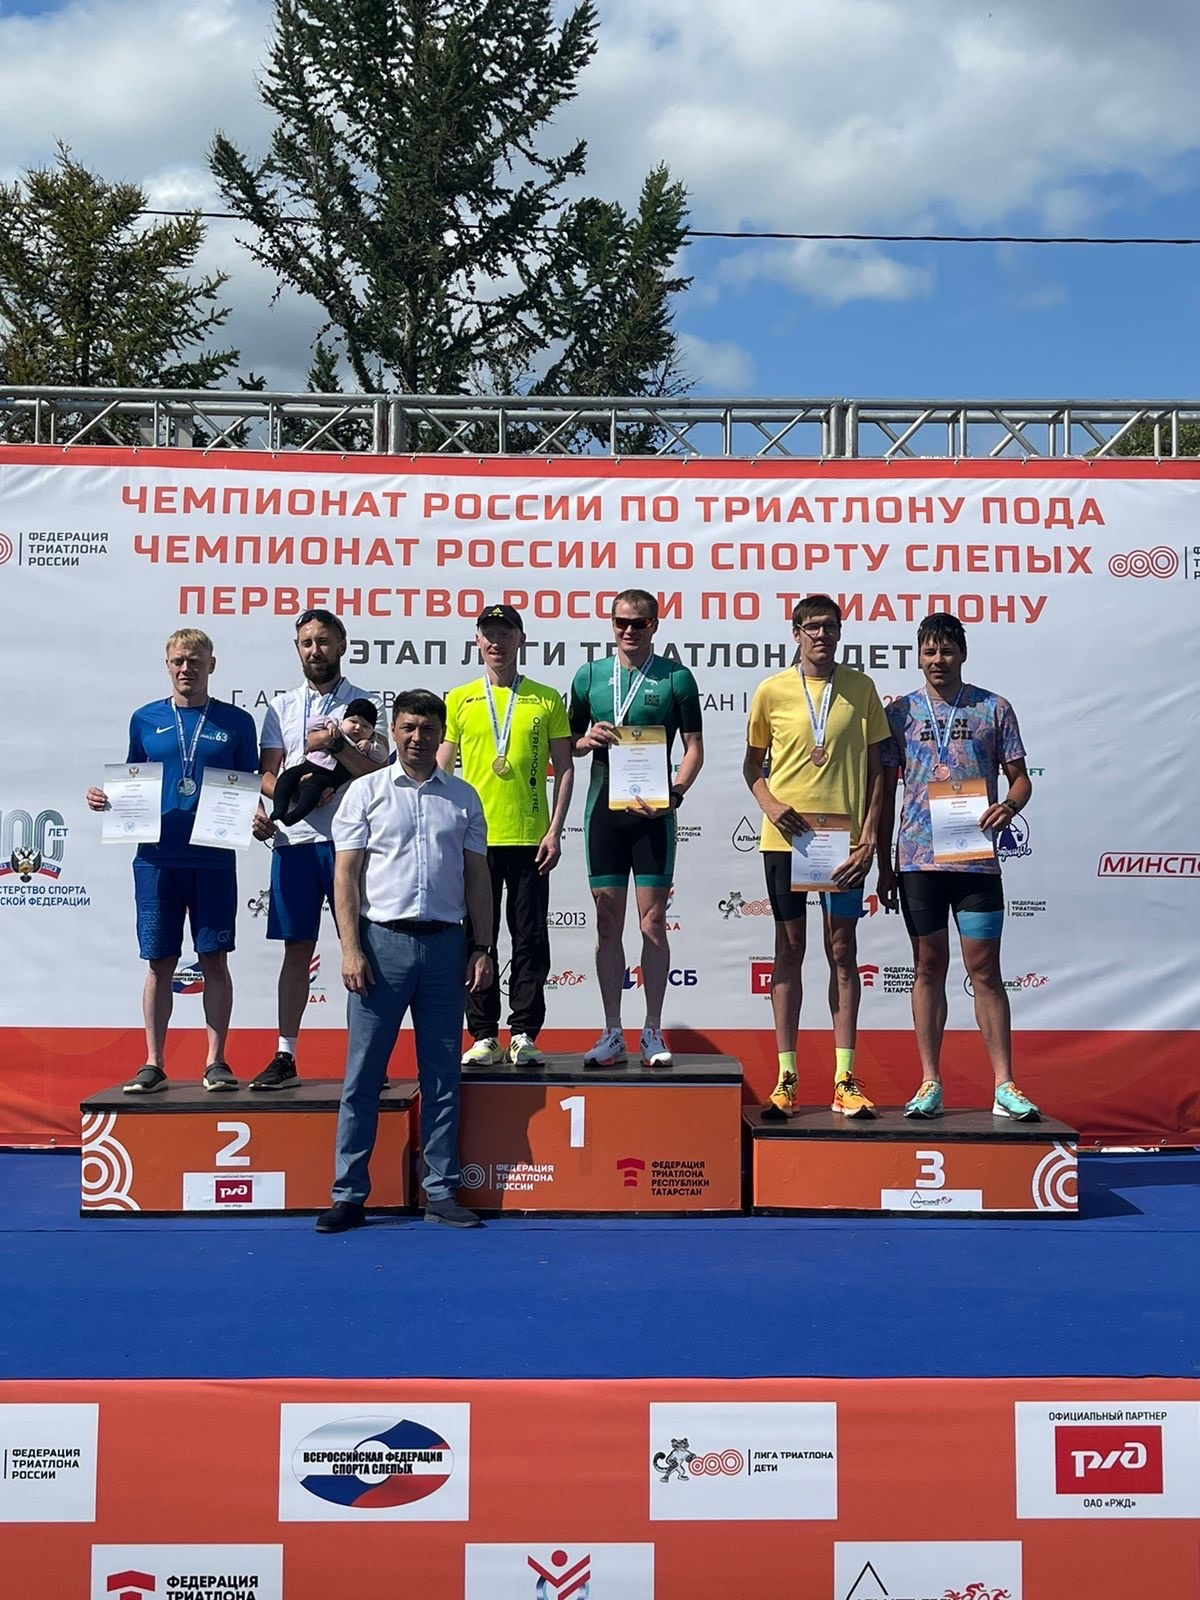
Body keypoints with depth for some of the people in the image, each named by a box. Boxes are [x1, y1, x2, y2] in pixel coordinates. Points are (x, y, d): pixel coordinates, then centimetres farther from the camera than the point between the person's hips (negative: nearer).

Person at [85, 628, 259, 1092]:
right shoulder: (145, 719, 9)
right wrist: (104, 797, -4)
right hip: (157, 857, 1)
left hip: (214, 857, -1)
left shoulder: (236, 722, 6)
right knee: (160, 962, 5)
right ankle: (153, 1064, 13)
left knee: (214, 958, 3)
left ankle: (216, 1061, 12)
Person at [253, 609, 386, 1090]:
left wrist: (335, 743, -15)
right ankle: (285, 1056, 12)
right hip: (293, 839, 3)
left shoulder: (366, 704, 5)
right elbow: (266, 775, 9)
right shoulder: (281, 707, 14)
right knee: (297, 949, 7)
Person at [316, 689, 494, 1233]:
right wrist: (351, 949, -8)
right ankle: (349, 1194, 9)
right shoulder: (366, 791, 4)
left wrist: (484, 947, 4)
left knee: (442, 1076, 7)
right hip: (383, 941, -2)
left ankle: (441, 1192, 16)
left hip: (444, 944, 2)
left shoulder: (463, 797, 11)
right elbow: (346, 875, 0)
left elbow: (477, 878, 11)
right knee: (362, 1075, 1)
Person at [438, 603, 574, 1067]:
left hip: (529, 839, -1)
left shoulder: (546, 699, 5)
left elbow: (564, 768, 6)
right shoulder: (459, 700, 8)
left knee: (530, 939, 3)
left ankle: (524, 1034, 12)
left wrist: (554, 831, -2)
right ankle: (484, 1036, 13)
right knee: (476, 940, 4)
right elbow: (441, 771, 9)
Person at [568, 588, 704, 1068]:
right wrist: (589, 739, -6)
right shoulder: (590, 676, 10)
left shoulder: (675, 678, 3)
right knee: (608, 921, 5)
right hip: (604, 808, 2)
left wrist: (675, 793, -13)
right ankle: (612, 1034, 12)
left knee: (653, 921, 0)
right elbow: (569, 742, 17)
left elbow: (694, 746, 2)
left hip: (653, 811, -2)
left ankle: (653, 1032, 9)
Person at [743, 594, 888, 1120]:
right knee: (789, 948, 5)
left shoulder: (860, 688, 4)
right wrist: (769, 804, -8)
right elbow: (753, 763, 11)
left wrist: (869, 834, -3)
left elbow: (875, 766, 6)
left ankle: (845, 1080, 8)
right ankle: (786, 1077, 11)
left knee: (842, 949, 3)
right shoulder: (771, 691, 2)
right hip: (784, 837, 0)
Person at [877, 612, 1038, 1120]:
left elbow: (1019, 777, 8)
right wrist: (884, 864, 5)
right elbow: (885, 790, 9)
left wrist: (1009, 804, -16)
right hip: (918, 859, 1)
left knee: (984, 969, 1)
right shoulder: (901, 712, 7)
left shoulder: (994, 709, 5)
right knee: (929, 967, 6)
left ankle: (1004, 1086, 7)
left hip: (977, 858, -1)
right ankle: (930, 1084, 12)